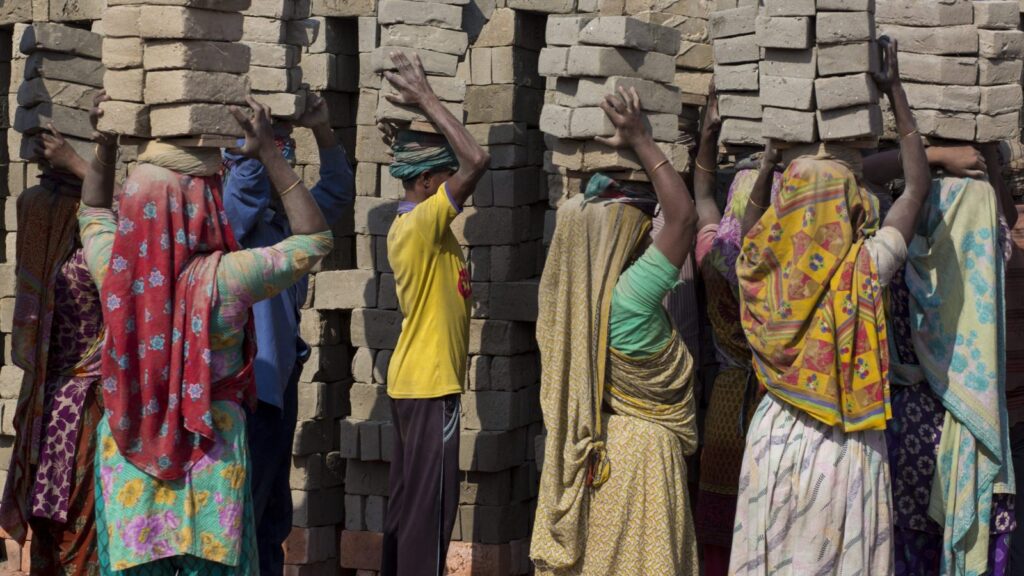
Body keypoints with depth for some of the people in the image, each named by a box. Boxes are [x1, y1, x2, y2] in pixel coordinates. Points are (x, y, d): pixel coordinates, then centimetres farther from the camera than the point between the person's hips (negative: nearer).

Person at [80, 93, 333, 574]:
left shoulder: (111, 268, -9)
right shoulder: (224, 279, -20)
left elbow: (93, 212, 16)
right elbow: (314, 238, -7)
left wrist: (105, 147, 15)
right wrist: (268, 153, -7)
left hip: (127, 454, 3)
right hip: (209, 456, -3)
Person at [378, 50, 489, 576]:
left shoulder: (407, 225, 10)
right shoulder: (424, 224, -17)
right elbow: (476, 160, -26)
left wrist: (421, 101, 15)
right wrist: (426, 99, -18)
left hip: (410, 381, 10)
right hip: (430, 385, -10)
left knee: (406, 500, 12)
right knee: (430, 505, -6)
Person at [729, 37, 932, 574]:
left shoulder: (761, 270, -7)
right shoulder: (865, 271, -14)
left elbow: (756, 203, 17)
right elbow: (918, 186, -1)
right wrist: (895, 92, 6)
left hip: (774, 442, 3)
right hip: (843, 449, -3)